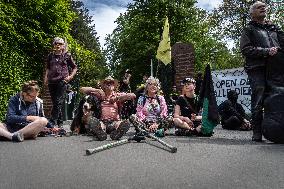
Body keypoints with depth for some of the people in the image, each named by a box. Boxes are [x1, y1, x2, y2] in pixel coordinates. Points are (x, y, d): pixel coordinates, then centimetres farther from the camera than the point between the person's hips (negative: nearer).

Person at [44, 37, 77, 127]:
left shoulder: (67, 55, 5)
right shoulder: (51, 56, 15)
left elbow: (75, 68, 12)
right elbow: (48, 68, 23)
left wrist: (70, 76, 0)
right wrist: (46, 77, 10)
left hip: (62, 81, -4)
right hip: (51, 81, 4)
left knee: (58, 102, -11)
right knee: (54, 102, 7)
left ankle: (53, 121, -12)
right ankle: (60, 121, 17)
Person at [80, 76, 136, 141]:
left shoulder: (117, 95, 14)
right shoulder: (100, 95, 15)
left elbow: (133, 95, 0)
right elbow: (82, 89, 13)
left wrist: (118, 98, -5)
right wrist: (96, 90, 0)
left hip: (114, 122, 0)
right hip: (102, 122, 0)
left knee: (126, 123, -31)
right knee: (92, 120, -33)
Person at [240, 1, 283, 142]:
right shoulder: (249, 29, 9)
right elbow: (245, 49, -4)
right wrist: (266, 51, -11)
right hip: (257, 69, -5)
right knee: (258, 101, -7)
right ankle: (257, 133, -2)